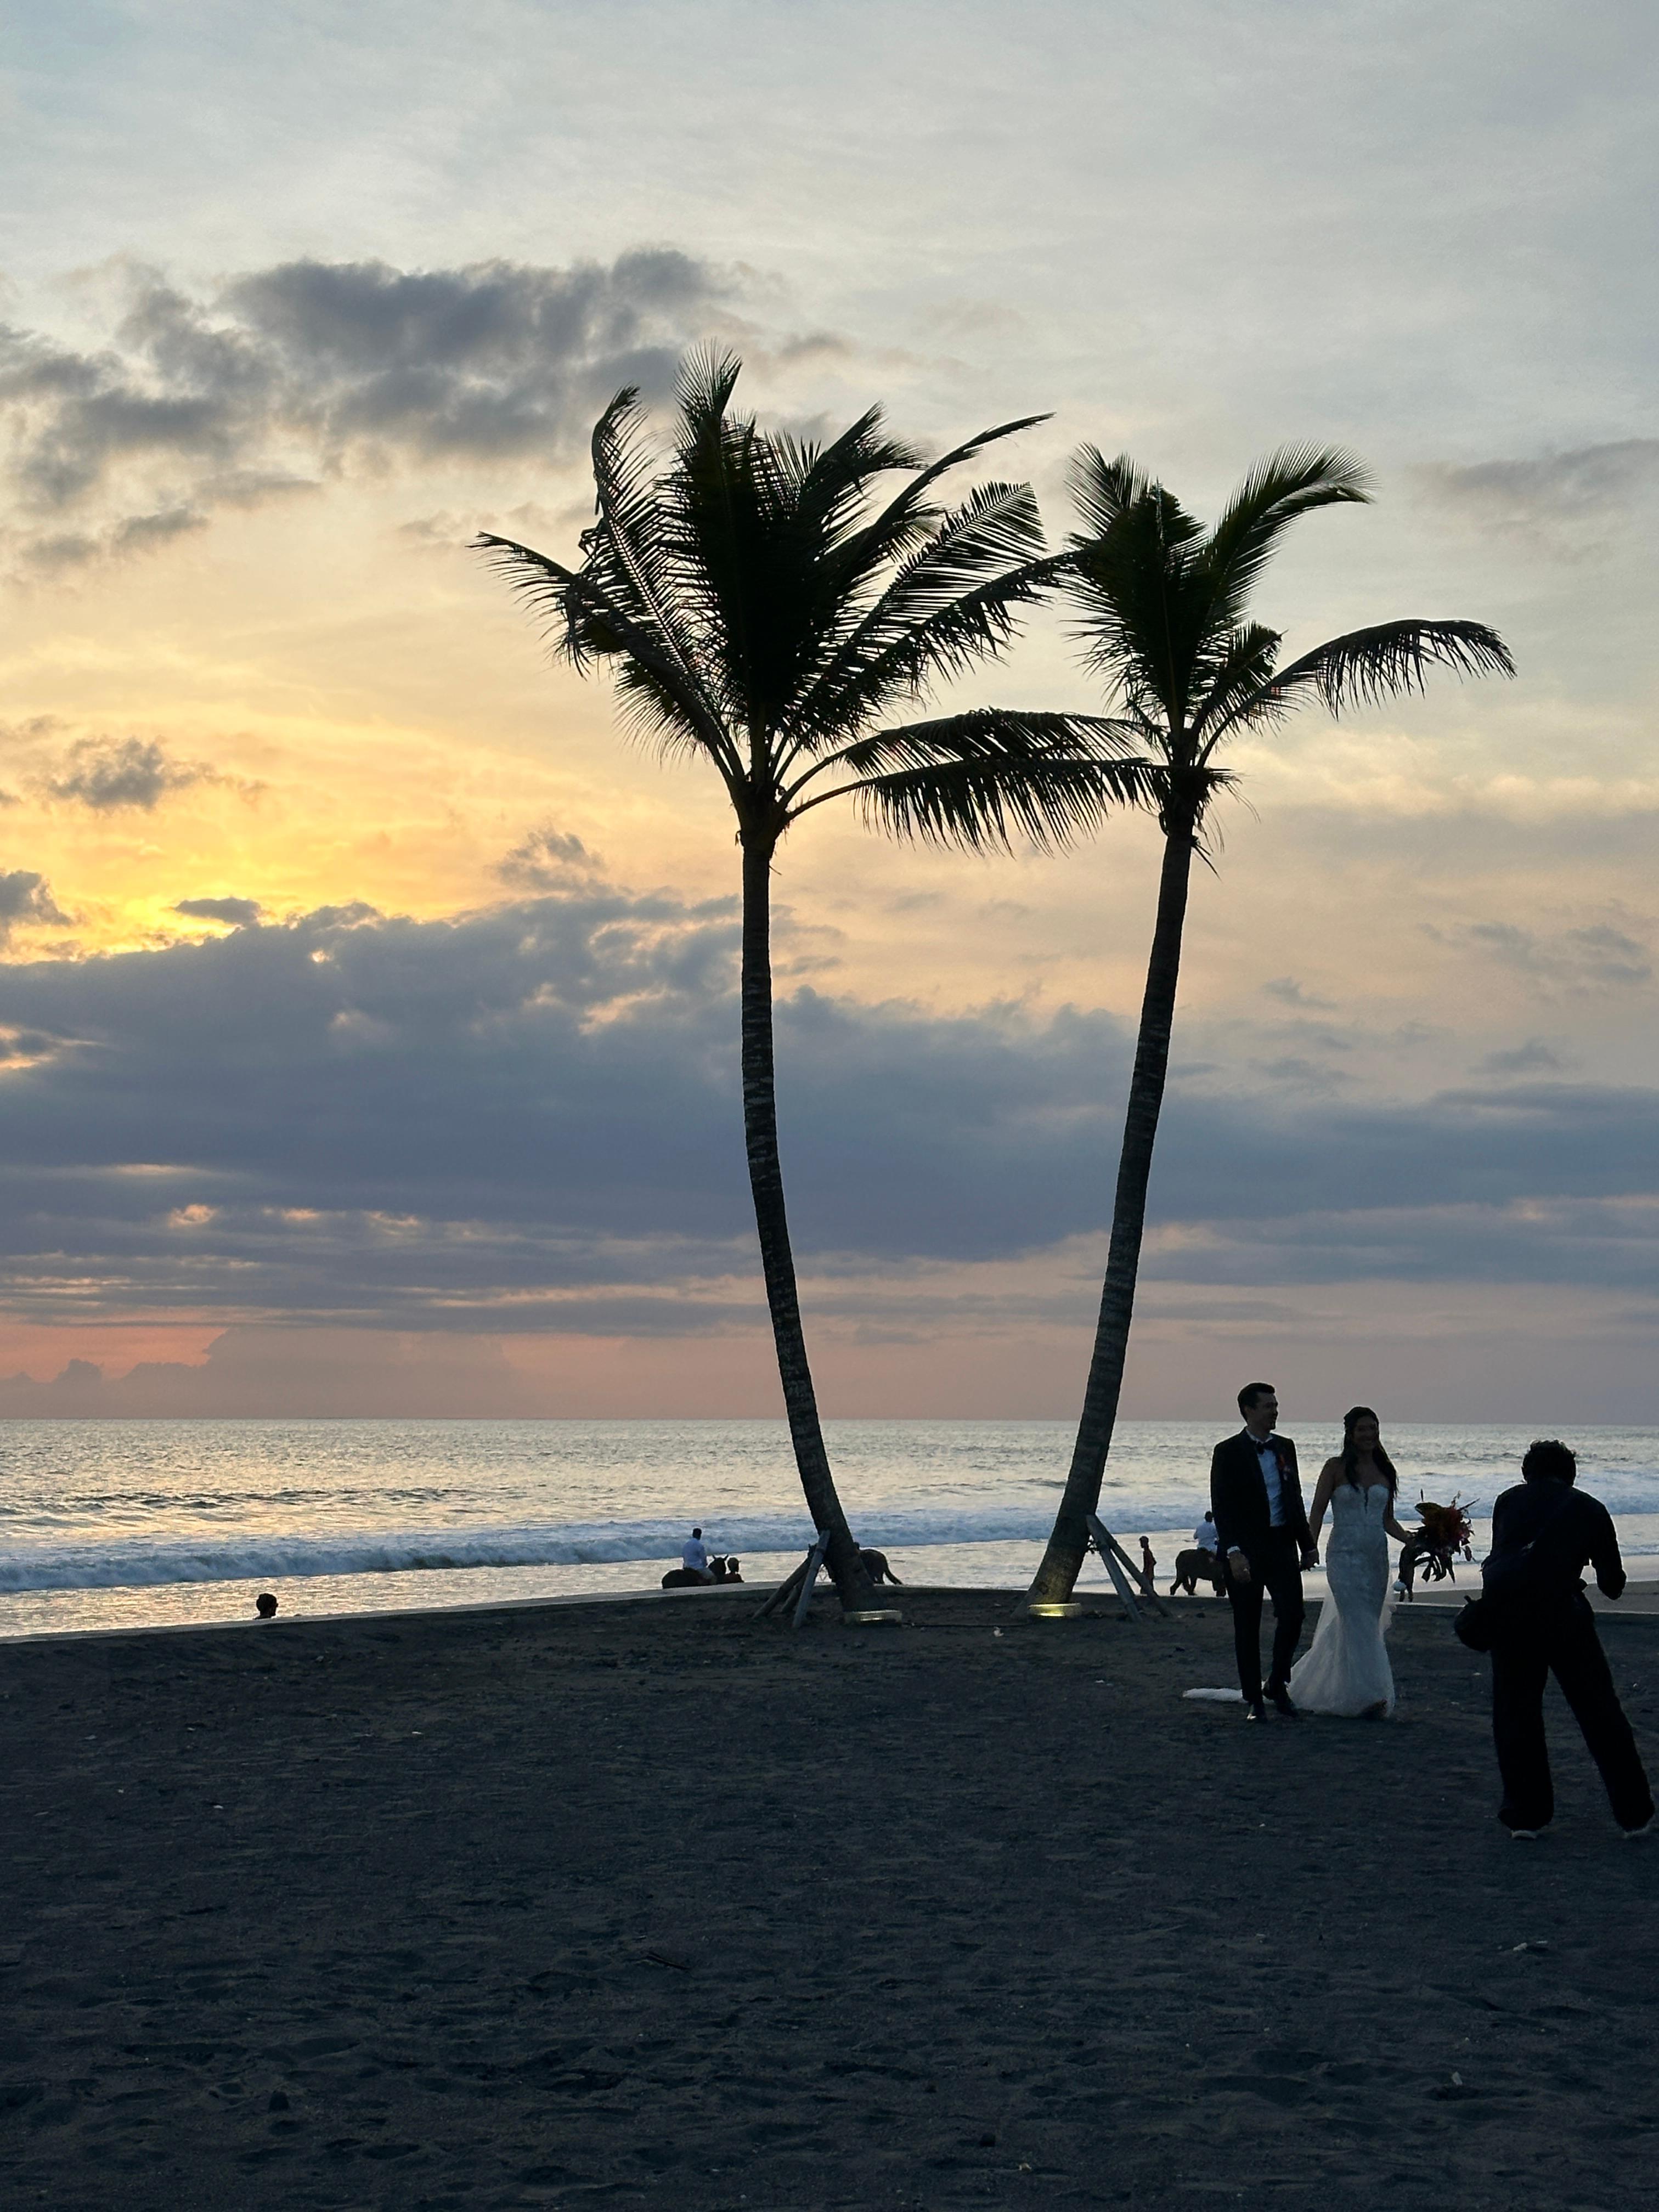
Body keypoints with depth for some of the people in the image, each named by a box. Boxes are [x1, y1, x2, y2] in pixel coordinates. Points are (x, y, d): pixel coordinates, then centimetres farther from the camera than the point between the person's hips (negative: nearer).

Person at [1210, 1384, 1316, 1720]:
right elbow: (1221, 1507, -10)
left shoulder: (1285, 1448, 11)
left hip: (1282, 1545, 4)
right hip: (1245, 1549, -4)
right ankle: (1253, 1699, 11)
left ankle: (1278, 1686, 17)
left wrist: (1307, 1545, 15)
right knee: (1247, 1626, 3)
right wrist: (1233, 1551, -20)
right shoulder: (1228, 1452, -6)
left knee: (1292, 1616, -4)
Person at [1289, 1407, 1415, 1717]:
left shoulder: (1385, 1471, 11)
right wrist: (1310, 1550, -14)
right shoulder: (1336, 1468, -1)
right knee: (1359, 1625, -14)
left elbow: (1387, 1519, 15)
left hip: (1376, 1557, 5)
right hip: (1344, 1555, -5)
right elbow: (1317, 1513, -3)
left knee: (1367, 1627, 6)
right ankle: (1369, 1695, -15)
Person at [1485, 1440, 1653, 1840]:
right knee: (1600, 1713, 10)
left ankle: (1526, 1814, 12)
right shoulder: (1590, 1510, 12)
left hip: (1507, 1616, 1)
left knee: (1515, 1713, 13)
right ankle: (1634, 1813, 15)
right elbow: (1613, 1585, 16)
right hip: (1563, 1616, -1)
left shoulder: (1509, 1500, 14)